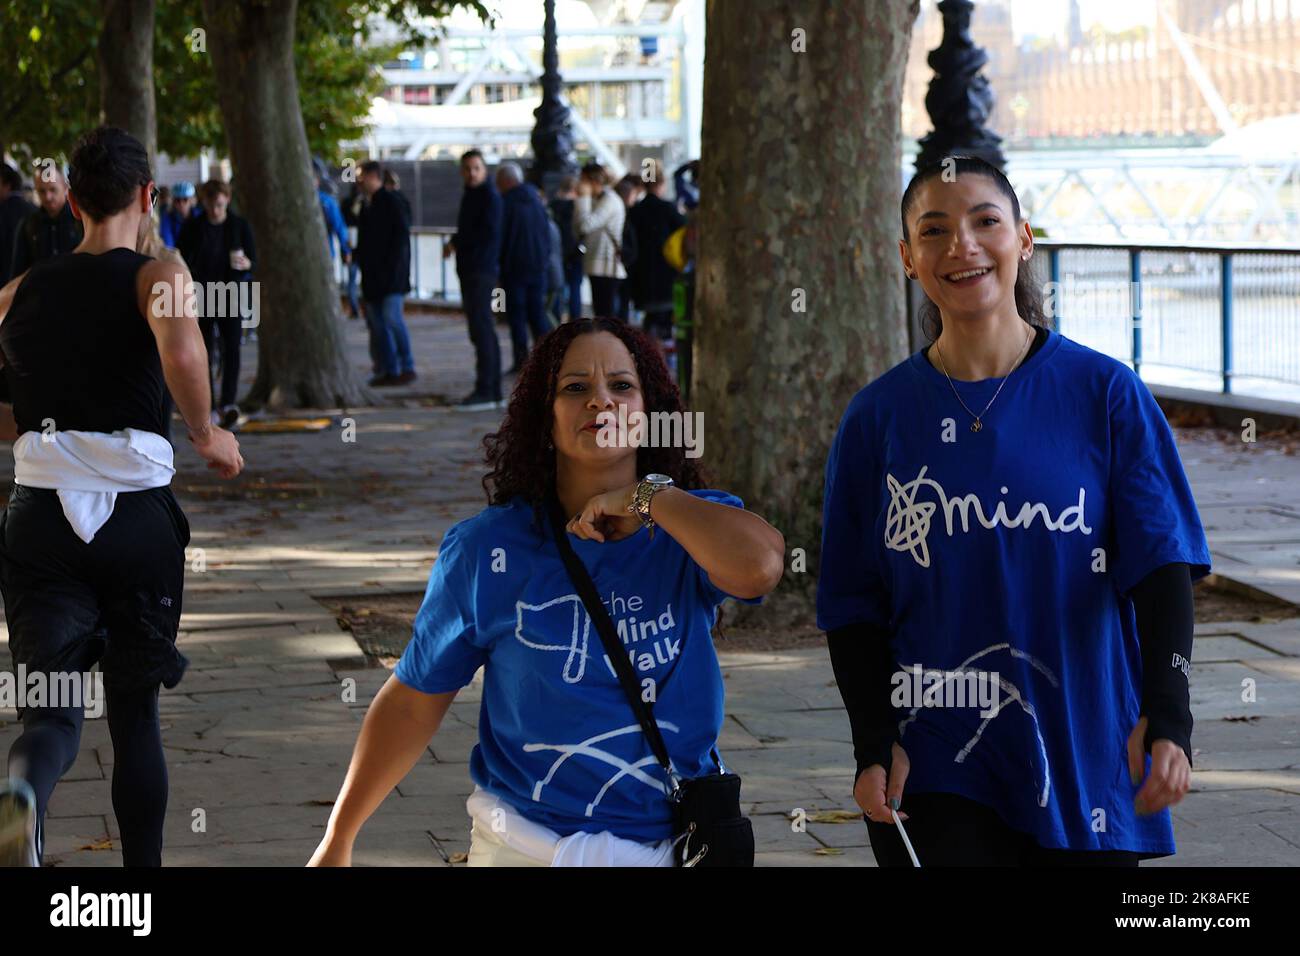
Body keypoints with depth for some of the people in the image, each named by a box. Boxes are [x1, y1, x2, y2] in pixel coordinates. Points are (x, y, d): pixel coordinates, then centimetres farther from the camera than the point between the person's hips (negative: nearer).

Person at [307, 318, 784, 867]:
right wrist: (337, 842, 3)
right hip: (525, 846, -1)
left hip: (677, 842, 1)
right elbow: (414, 701, 0)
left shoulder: (690, 534, -6)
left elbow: (758, 566, -31)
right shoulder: (484, 550, -7)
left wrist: (646, 497, -18)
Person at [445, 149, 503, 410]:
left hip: (481, 270, -10)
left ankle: (485, 391, -15)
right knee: (484, 331, 11)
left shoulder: (489, 195, -9)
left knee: (481, 330, -13)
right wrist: (456, 244, 5)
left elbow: (489, 232, -18)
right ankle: (493, 392, 14)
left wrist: (456, 243, -9)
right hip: (470, 269, 10)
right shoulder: (470, 195, 20)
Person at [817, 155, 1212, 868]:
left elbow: (1160, 562, -6)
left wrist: (1166, 714, -20)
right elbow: (853, 603, 5)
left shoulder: (1106, 394, -1)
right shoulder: (878, 417, 2)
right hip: (935, 774, 0)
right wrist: (873, 745, -6)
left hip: (1085, 756, 0)